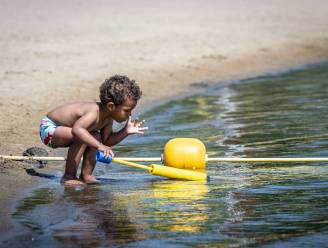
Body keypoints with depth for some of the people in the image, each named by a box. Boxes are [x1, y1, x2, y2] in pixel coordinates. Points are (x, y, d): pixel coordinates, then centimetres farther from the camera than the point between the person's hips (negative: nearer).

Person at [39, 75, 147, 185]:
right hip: (48, 128, -10)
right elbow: (77, 129, -51)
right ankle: (69, 176, -20)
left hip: (60, 129, 10)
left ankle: (86, 175, 8)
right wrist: (99, 146, -55)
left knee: (95, 138, 6)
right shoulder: (94, 112, -34)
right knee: (81, 138, -31)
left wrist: (126, 131, -11)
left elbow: (106, 141, 2)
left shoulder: (108, 117, -4)